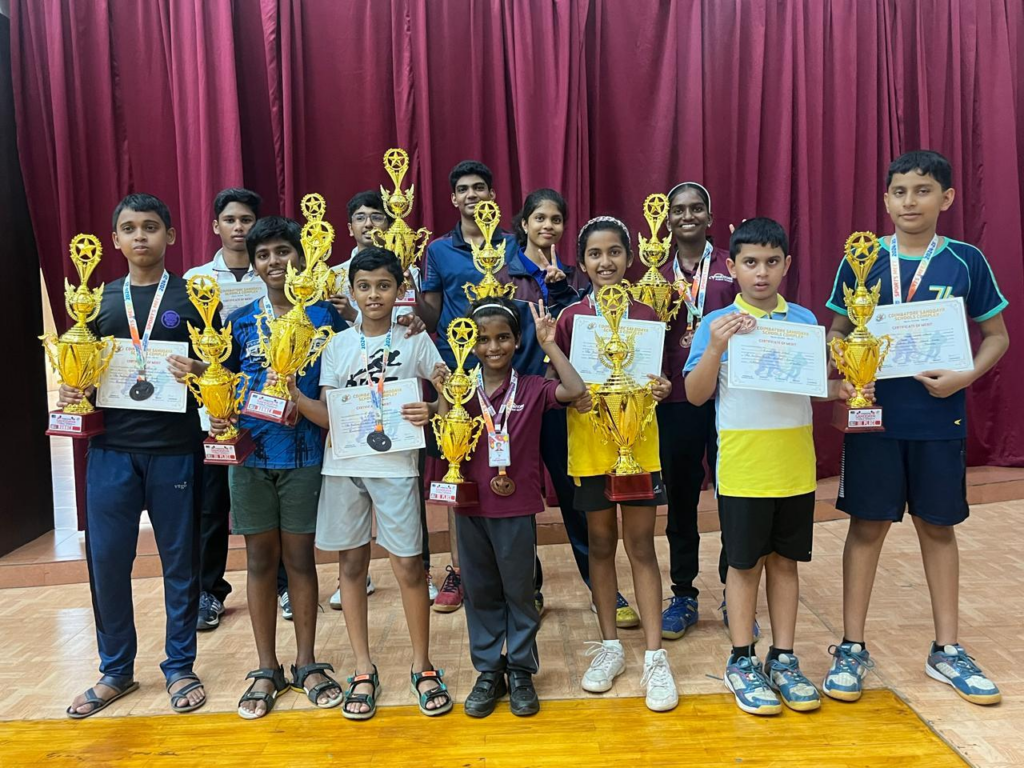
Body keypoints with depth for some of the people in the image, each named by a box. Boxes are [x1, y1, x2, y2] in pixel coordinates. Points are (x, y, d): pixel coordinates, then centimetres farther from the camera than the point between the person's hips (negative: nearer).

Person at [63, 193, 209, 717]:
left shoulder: (192, 297, 3)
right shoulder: (100, 301, 13)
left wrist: (200, 373, -17)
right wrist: (74, 390, -2)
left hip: (174, 448, -3)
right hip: (111, 447, 3)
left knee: (180, 560, 6)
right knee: (105, 560, 5)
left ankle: (179, 668, 22)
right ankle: (116, 670, 24)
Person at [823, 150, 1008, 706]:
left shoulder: (966, 261, 0)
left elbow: (996, 335, 6)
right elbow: (838, 331, 6)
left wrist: (965, 377, -12)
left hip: (940, 417, 1)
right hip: (874, 414, -1)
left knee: (938, 525, 12)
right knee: (868, 525, 5)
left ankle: (947, 650, 27)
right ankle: (852, 648, 17)